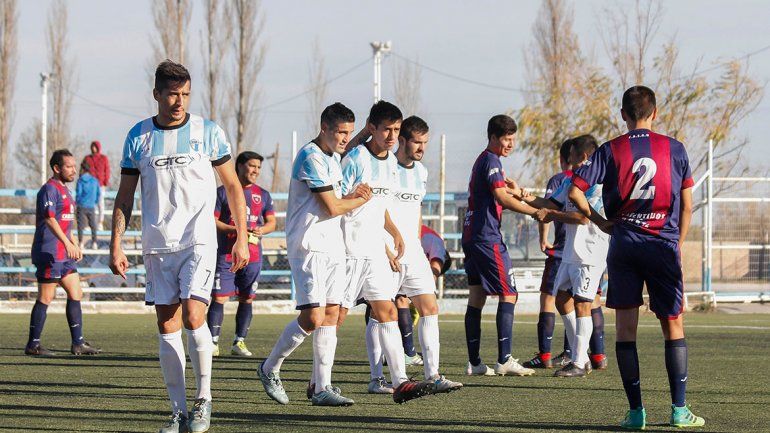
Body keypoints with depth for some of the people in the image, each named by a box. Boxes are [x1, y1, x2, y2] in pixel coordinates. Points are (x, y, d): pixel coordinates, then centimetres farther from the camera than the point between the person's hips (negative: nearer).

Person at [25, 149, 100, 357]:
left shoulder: (64, 190, 20)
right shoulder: (49, 189, -12)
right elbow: (49, 219, -24)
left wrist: (75, 245, 26)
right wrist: (67, 243, -32)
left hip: (64, 254, 10)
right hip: (49, 253, -10)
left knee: (76, 293, 7)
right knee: (45, 298, -6)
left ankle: (78, 343, 10)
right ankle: (33, 345, 0)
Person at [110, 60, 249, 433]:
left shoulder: (208, 132, 1)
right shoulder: (138, 136, 5)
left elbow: (233, 186, 7)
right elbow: (125, 196, 10)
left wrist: (241, 238, 2)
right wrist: (116, 245, 3)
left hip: (198, 241, -3)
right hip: (157, 245, 3)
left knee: (193, 316, -17)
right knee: (167, 325, 2)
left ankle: (204, 398, 0)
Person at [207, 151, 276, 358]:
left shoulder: (263, 195, 13)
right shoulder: (223, 192, 1)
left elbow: (272, 222, 14)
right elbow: (212, 220, -3)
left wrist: (262, 230, -10)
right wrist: (235, 230, -17)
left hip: (252, 255, 4)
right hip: (225, 254, -4)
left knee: (246, 299, 5)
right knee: (219, 298, -7)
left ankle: (239, 342, 12)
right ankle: (213, 342, -5)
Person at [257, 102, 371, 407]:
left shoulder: (333, 158, 18)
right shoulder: (311, 158, -14)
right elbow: (331, 208, -15)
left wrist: (351, 195, 0)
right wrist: (361, 200, 2)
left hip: (333, 246, 9)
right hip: (309, 247, -9)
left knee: (331, 316, 4)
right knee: (312, 318, -13)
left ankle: (322, 388, 4)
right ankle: (270, 368, 6)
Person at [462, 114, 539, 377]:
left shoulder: (483, 161, 21)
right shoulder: (491, 161, -9)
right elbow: (502, 198, -18)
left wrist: (514, 193, 5)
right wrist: (536, 212, -17)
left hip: (471, 235, 10)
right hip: (487, 237, -10)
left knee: (476, 298, 7)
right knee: (508, 294, -9)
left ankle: (474, 363, 6)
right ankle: (504, 360, -16)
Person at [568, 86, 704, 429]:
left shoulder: (610, 150, 1)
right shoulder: (674, 148, 3)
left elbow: (575, 191, -6)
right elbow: (686, 207, 5)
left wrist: (599, 221, 8)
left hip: (624, 246, 0)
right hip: (664, 245, 0)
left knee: (626, 328, 5)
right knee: (673, 326, 7)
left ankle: (636, 411, 2)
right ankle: (679, 410, 3)